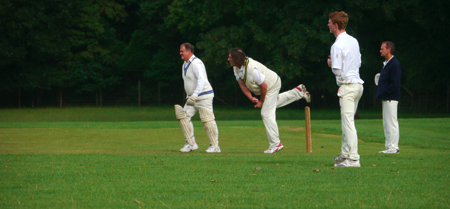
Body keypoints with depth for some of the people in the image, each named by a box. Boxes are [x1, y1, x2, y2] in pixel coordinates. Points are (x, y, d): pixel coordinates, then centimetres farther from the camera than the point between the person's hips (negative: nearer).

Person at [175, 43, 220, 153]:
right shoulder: (185, 65, 14)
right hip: (192, 98, 9)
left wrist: (195, 95, -39)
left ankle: (215, 146, -1)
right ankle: (191, 144, 2)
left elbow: (201, 80, -30)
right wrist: (189, 96, 21)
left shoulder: (196, 64, -18)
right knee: (183, 116, -1)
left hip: (204, 96, -9)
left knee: (207, 120, -9)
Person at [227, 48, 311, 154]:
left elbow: (264, 86, -30)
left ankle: (275, 144, -5)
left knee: (267, 114, -11)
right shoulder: (236, 67, -13)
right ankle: (298, 92, 42)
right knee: (273, 103, 32)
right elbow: (241, 83, -8)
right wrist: (251, 98, -20)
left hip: (272, 86, -9)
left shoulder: (252, 69, -39)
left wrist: (261, 102, -17)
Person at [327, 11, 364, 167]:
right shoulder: (354, 41, 12)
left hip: (347, 86, -9)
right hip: (358, 84, 9)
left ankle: (353, 159, -13)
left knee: (348, 122, -10)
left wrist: (331, 64, 3)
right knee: (346, 121, 16)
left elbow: (337, 71, -17)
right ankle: (345, 154, 20)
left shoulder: (337, 46, -15)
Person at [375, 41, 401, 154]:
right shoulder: (386, 64, 18)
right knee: (386, 123, 11)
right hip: (385, 98, 10)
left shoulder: (395, 64, -13)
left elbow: (395, 83, -19)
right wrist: (381, 92, 12)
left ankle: (393, 147, -7)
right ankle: (389, 147, 15)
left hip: (391, 98, -10)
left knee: (391, 122, -8)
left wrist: (385, 92, -16)